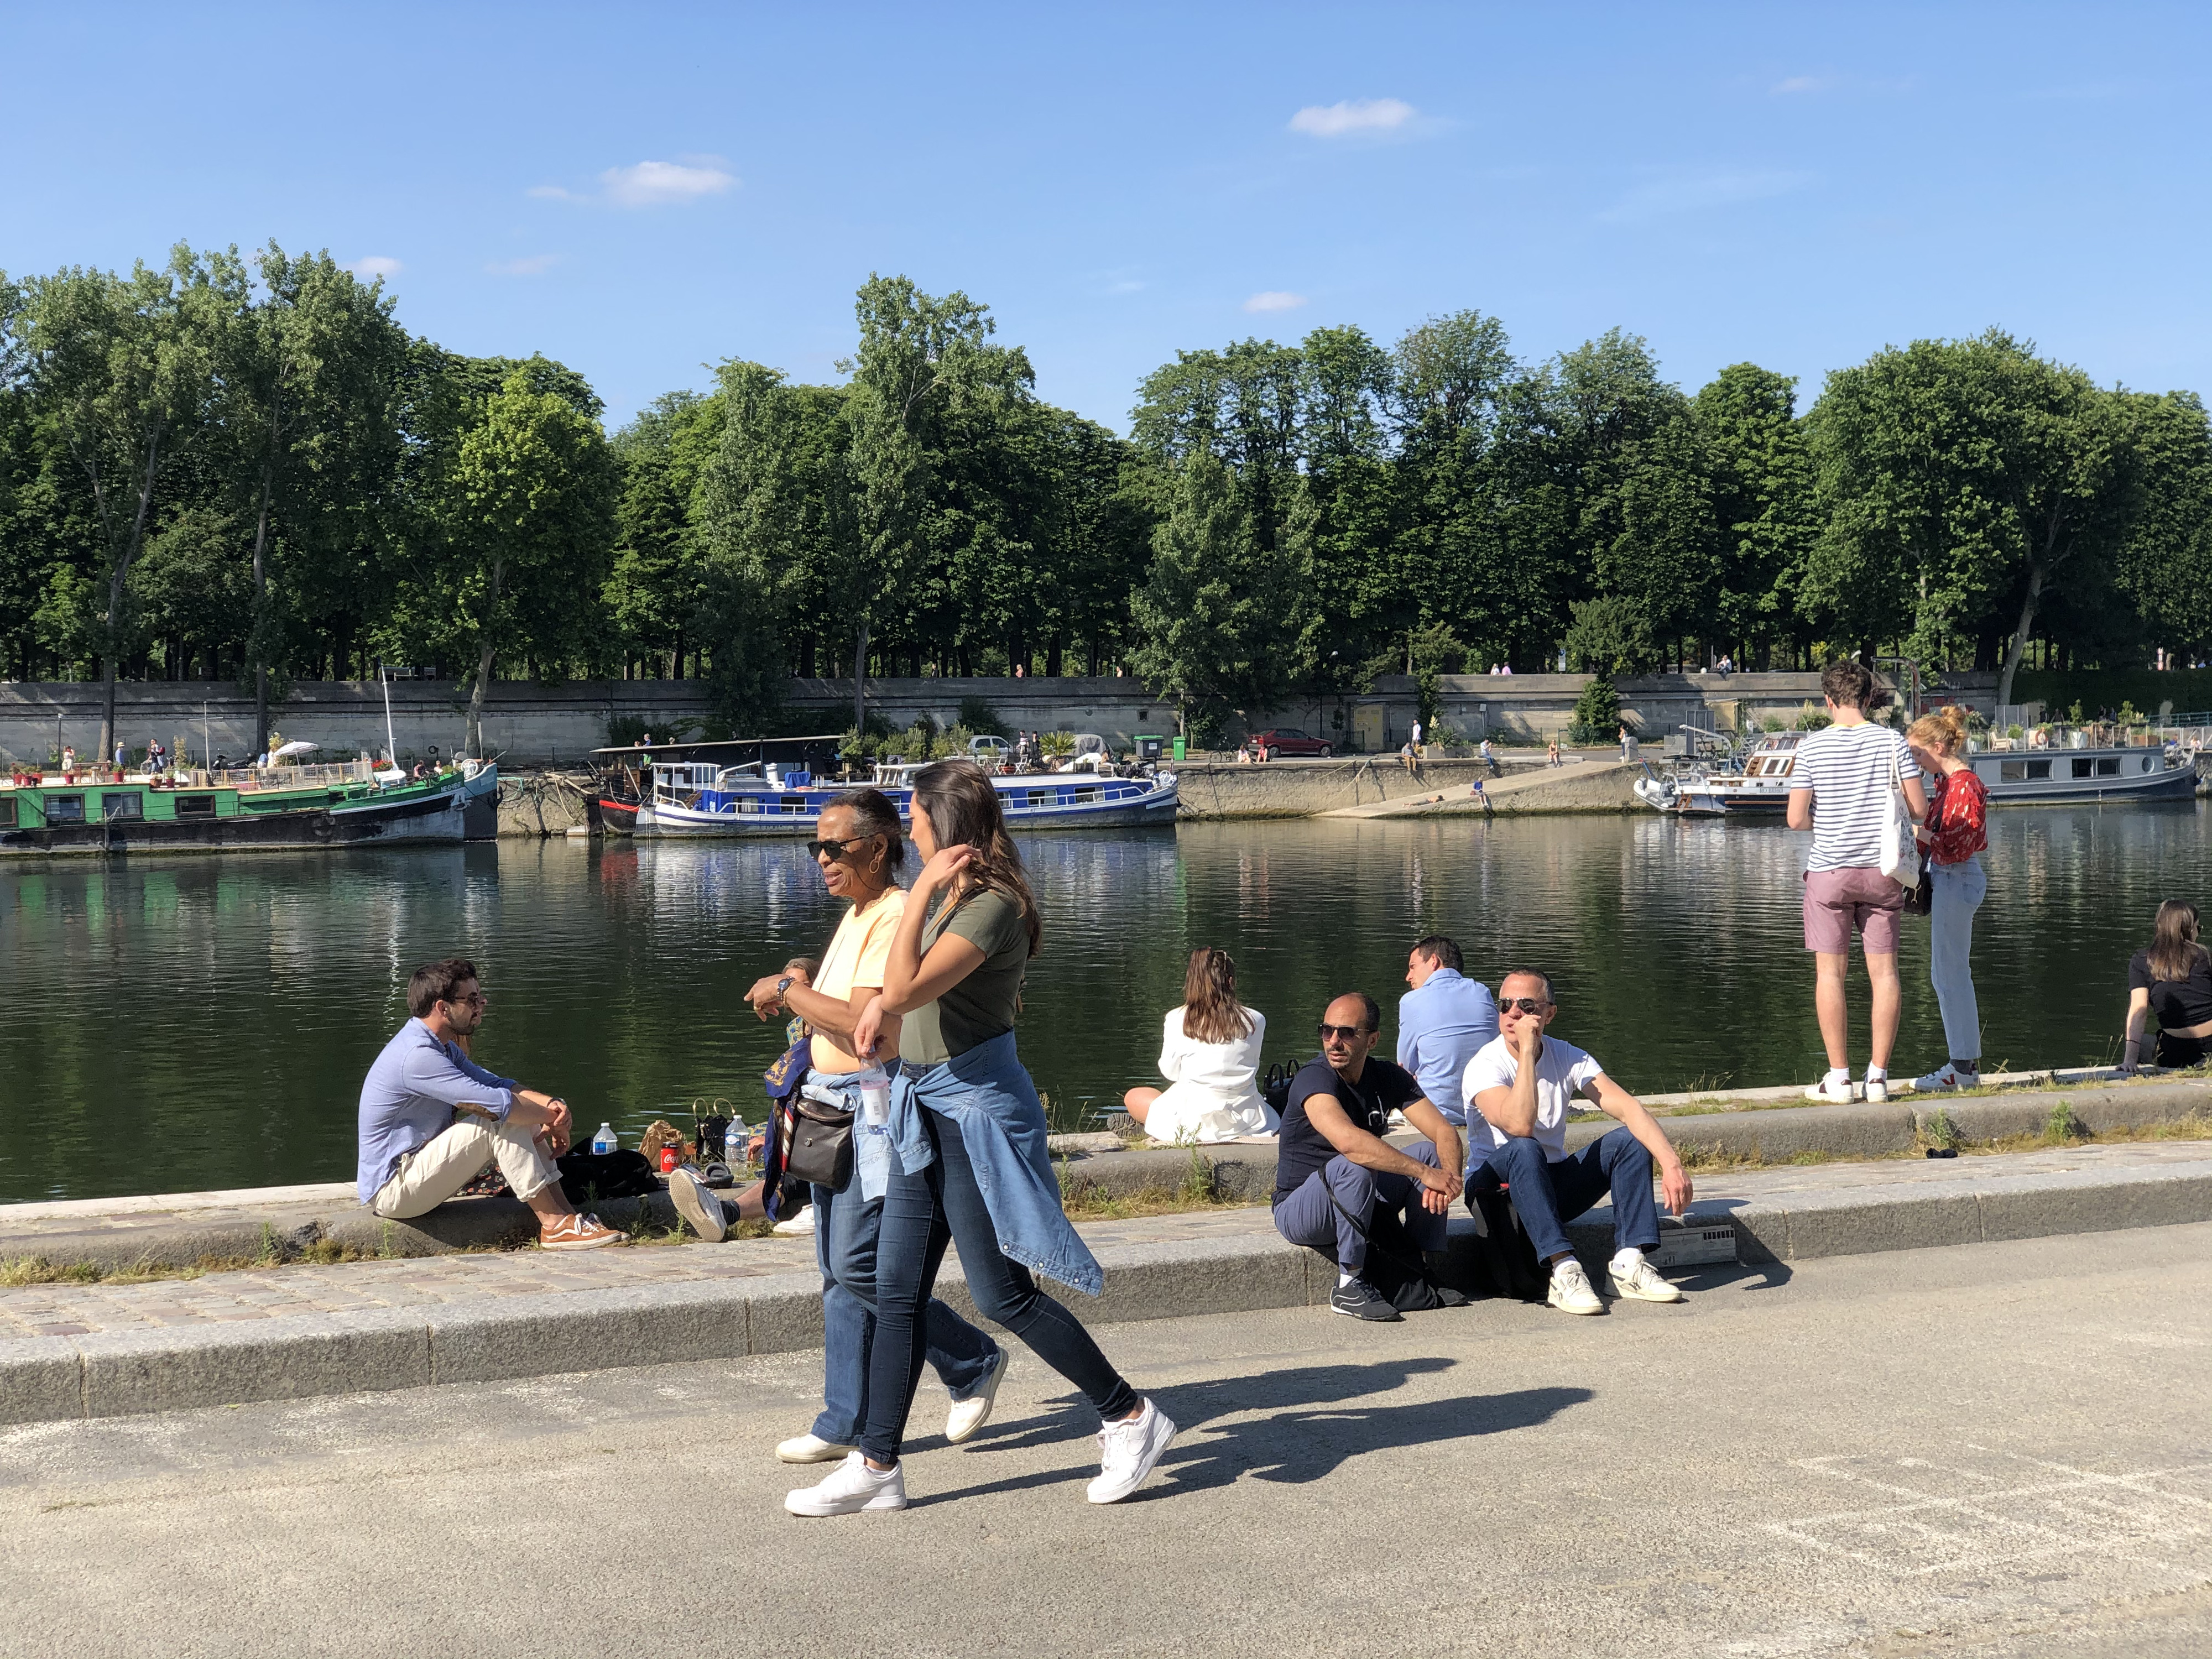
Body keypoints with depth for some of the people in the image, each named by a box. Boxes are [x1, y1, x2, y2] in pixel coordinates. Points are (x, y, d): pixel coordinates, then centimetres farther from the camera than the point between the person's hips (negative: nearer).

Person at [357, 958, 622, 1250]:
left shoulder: (443, 1047, 11)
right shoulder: (417, 1056, -24)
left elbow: (496, 1084, 13)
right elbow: (498, 1104, -27)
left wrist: (551, 1103, -6)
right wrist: (553, 1119, -12)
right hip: (391, 1191, -10)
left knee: (525, 1117, 5)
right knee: (503, 1122, -22)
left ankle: (567, 1214, -2)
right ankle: (554, 1225, -17)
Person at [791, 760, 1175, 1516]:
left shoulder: (992, 906, -18)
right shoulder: (953, 898, 11)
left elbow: (906, 991, -29)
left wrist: (923, 888, -25)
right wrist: (879, 1005, 15)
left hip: (974, 1107, -9)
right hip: (927, 1105, 9)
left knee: (1003, 1293, -2)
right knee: (897, 1290, 8)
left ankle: (1131, 1418, 12)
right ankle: (877, 1467, 13)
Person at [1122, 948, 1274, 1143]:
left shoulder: (1176, 1019, -8)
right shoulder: (1255, 1020, -5)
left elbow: (1170, 1072, 1)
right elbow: (1253, 1066, 9)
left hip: (1194, 1122, -1)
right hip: (1246, 1121, 1)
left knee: (1133, 1098, 23)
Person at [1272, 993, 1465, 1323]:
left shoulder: (1389, 1077, -1)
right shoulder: (1314, 1078, -22)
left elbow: (1445, 1132, -9)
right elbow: (1349, 1141, -41)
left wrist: (1448, 1176, -31)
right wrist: (1425, 1173, -40)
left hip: (1358, 1203, 6)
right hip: (1300, 1209, -6)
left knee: (1430, 1153, -12)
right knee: (1353, 1165, -35)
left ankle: (1428, 1272, -10)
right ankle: (1349, 1288, -26)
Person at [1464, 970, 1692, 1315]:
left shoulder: (1568, 1058, -2)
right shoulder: (1484, 1066, -17)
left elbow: (1629, 1108, -14)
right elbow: (1519, 1125, -36)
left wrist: (1671, 1164, -30)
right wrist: (1527, 1050, -31)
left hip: (1555, 1186, 5)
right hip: (1498, 1184, -5)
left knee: (1629, 1139, -15)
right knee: (1524, 1150, -37)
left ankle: (1629, 1262, -22)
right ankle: (1564, 1272, -42)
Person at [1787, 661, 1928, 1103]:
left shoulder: (1811, 747, -5)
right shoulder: (1892, 742, -2)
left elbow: (1796, 819, -8)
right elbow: (1919, 809, -2)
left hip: (1830, 871, -2)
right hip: (1881, 869, 2)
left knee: (1830, 972, 4)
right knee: (1884, 971, 7)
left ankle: (1838, 1078, 5)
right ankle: (1878, 1076, 8)